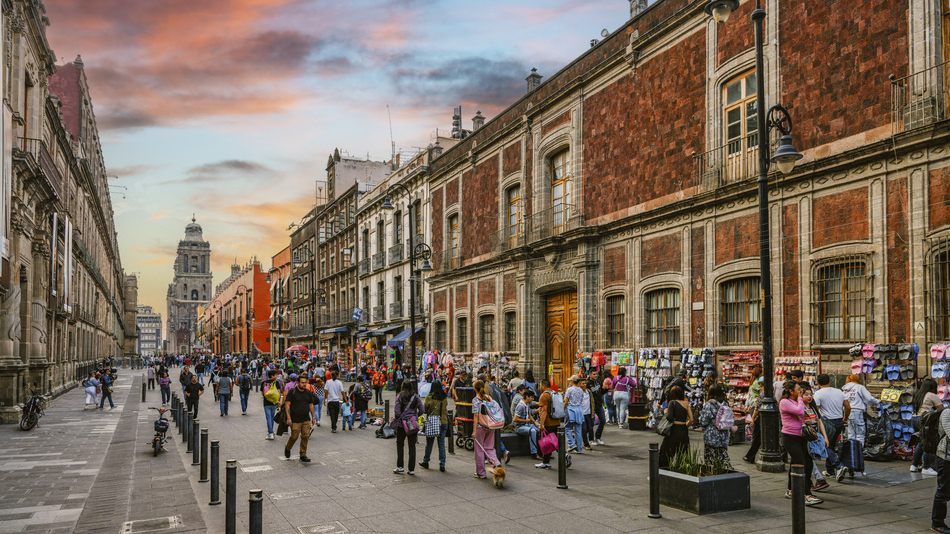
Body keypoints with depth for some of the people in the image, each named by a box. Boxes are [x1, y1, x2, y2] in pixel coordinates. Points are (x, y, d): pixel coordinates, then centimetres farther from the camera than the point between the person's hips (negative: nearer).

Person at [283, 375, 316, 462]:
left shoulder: (308, 393, 8)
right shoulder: (292, 392, -7)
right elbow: (287, 405, -9)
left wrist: (313, 417, 13)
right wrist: (288, 418, -14)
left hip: (306, 420, 4)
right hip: (295, 420, -4)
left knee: (305, 437, 0)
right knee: (294, 437, 0)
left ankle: (303, 455, 9)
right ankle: (287, 448, 30)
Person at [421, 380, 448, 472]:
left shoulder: (429, 397, -11)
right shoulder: (444, 397, -2)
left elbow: (425, 409, -6)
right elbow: (445, 408, 4)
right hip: (443, 422, 2)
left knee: (429, 443, 13)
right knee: (441, 444, 6)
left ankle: (425, 461, 26)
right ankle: (442, 465, 5)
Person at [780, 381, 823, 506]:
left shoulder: (796, 402, 17)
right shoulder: (784, 402, -12)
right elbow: (800, 411, -24)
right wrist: (800, 399, -9)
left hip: (800, 437, 10)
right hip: (790, 438, -10)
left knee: (795, 464, 16)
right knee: (802, 465, -17)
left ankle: (789, 491, 29)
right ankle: (808, 496, -21)